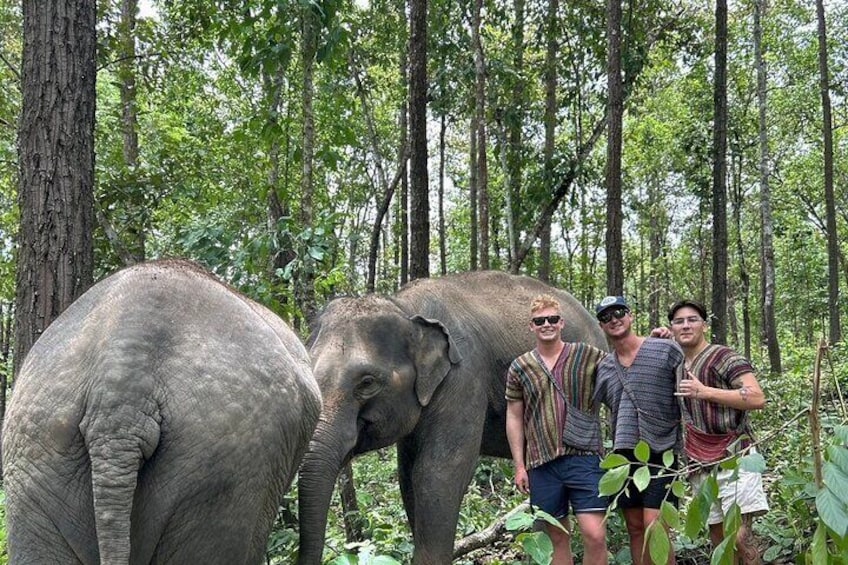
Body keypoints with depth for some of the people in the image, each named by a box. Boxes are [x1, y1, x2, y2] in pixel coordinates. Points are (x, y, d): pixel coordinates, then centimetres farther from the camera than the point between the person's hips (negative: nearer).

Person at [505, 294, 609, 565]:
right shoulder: (519, 367, 6)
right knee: (557, 538, 10)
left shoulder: (589, 356, 2)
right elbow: (514, 418, 9)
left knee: (595, 535, -10)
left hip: (584, 458, -2)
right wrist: (519, 466, 5)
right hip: (542, 464, 2)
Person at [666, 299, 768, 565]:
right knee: (717, 538, 9)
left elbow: (757, 398, -17)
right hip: (701, 464, 7)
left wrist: (705, 392, -21)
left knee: (739, 535, -17)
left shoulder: (723, 357, -8)